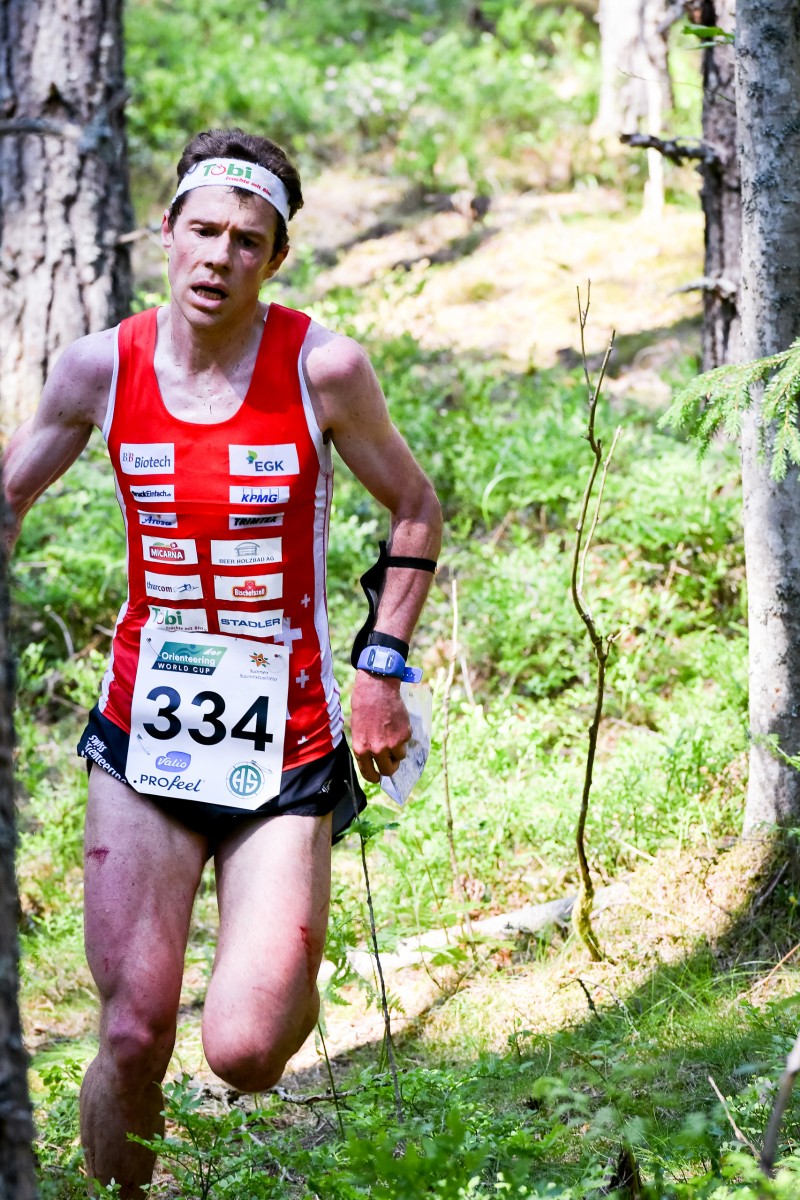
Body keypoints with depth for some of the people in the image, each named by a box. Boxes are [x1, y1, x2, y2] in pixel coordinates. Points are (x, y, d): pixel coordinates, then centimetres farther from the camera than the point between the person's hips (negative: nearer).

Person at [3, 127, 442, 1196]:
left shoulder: (323, 367, -9)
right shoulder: (100, 367, -2)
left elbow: (415, 508, 6)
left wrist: (383, 667, -1)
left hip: (287, 742, -2)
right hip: (145, 730, 2)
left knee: (243, 1054, -8)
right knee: (134, 1040, -7)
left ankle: (298, 982, 29)